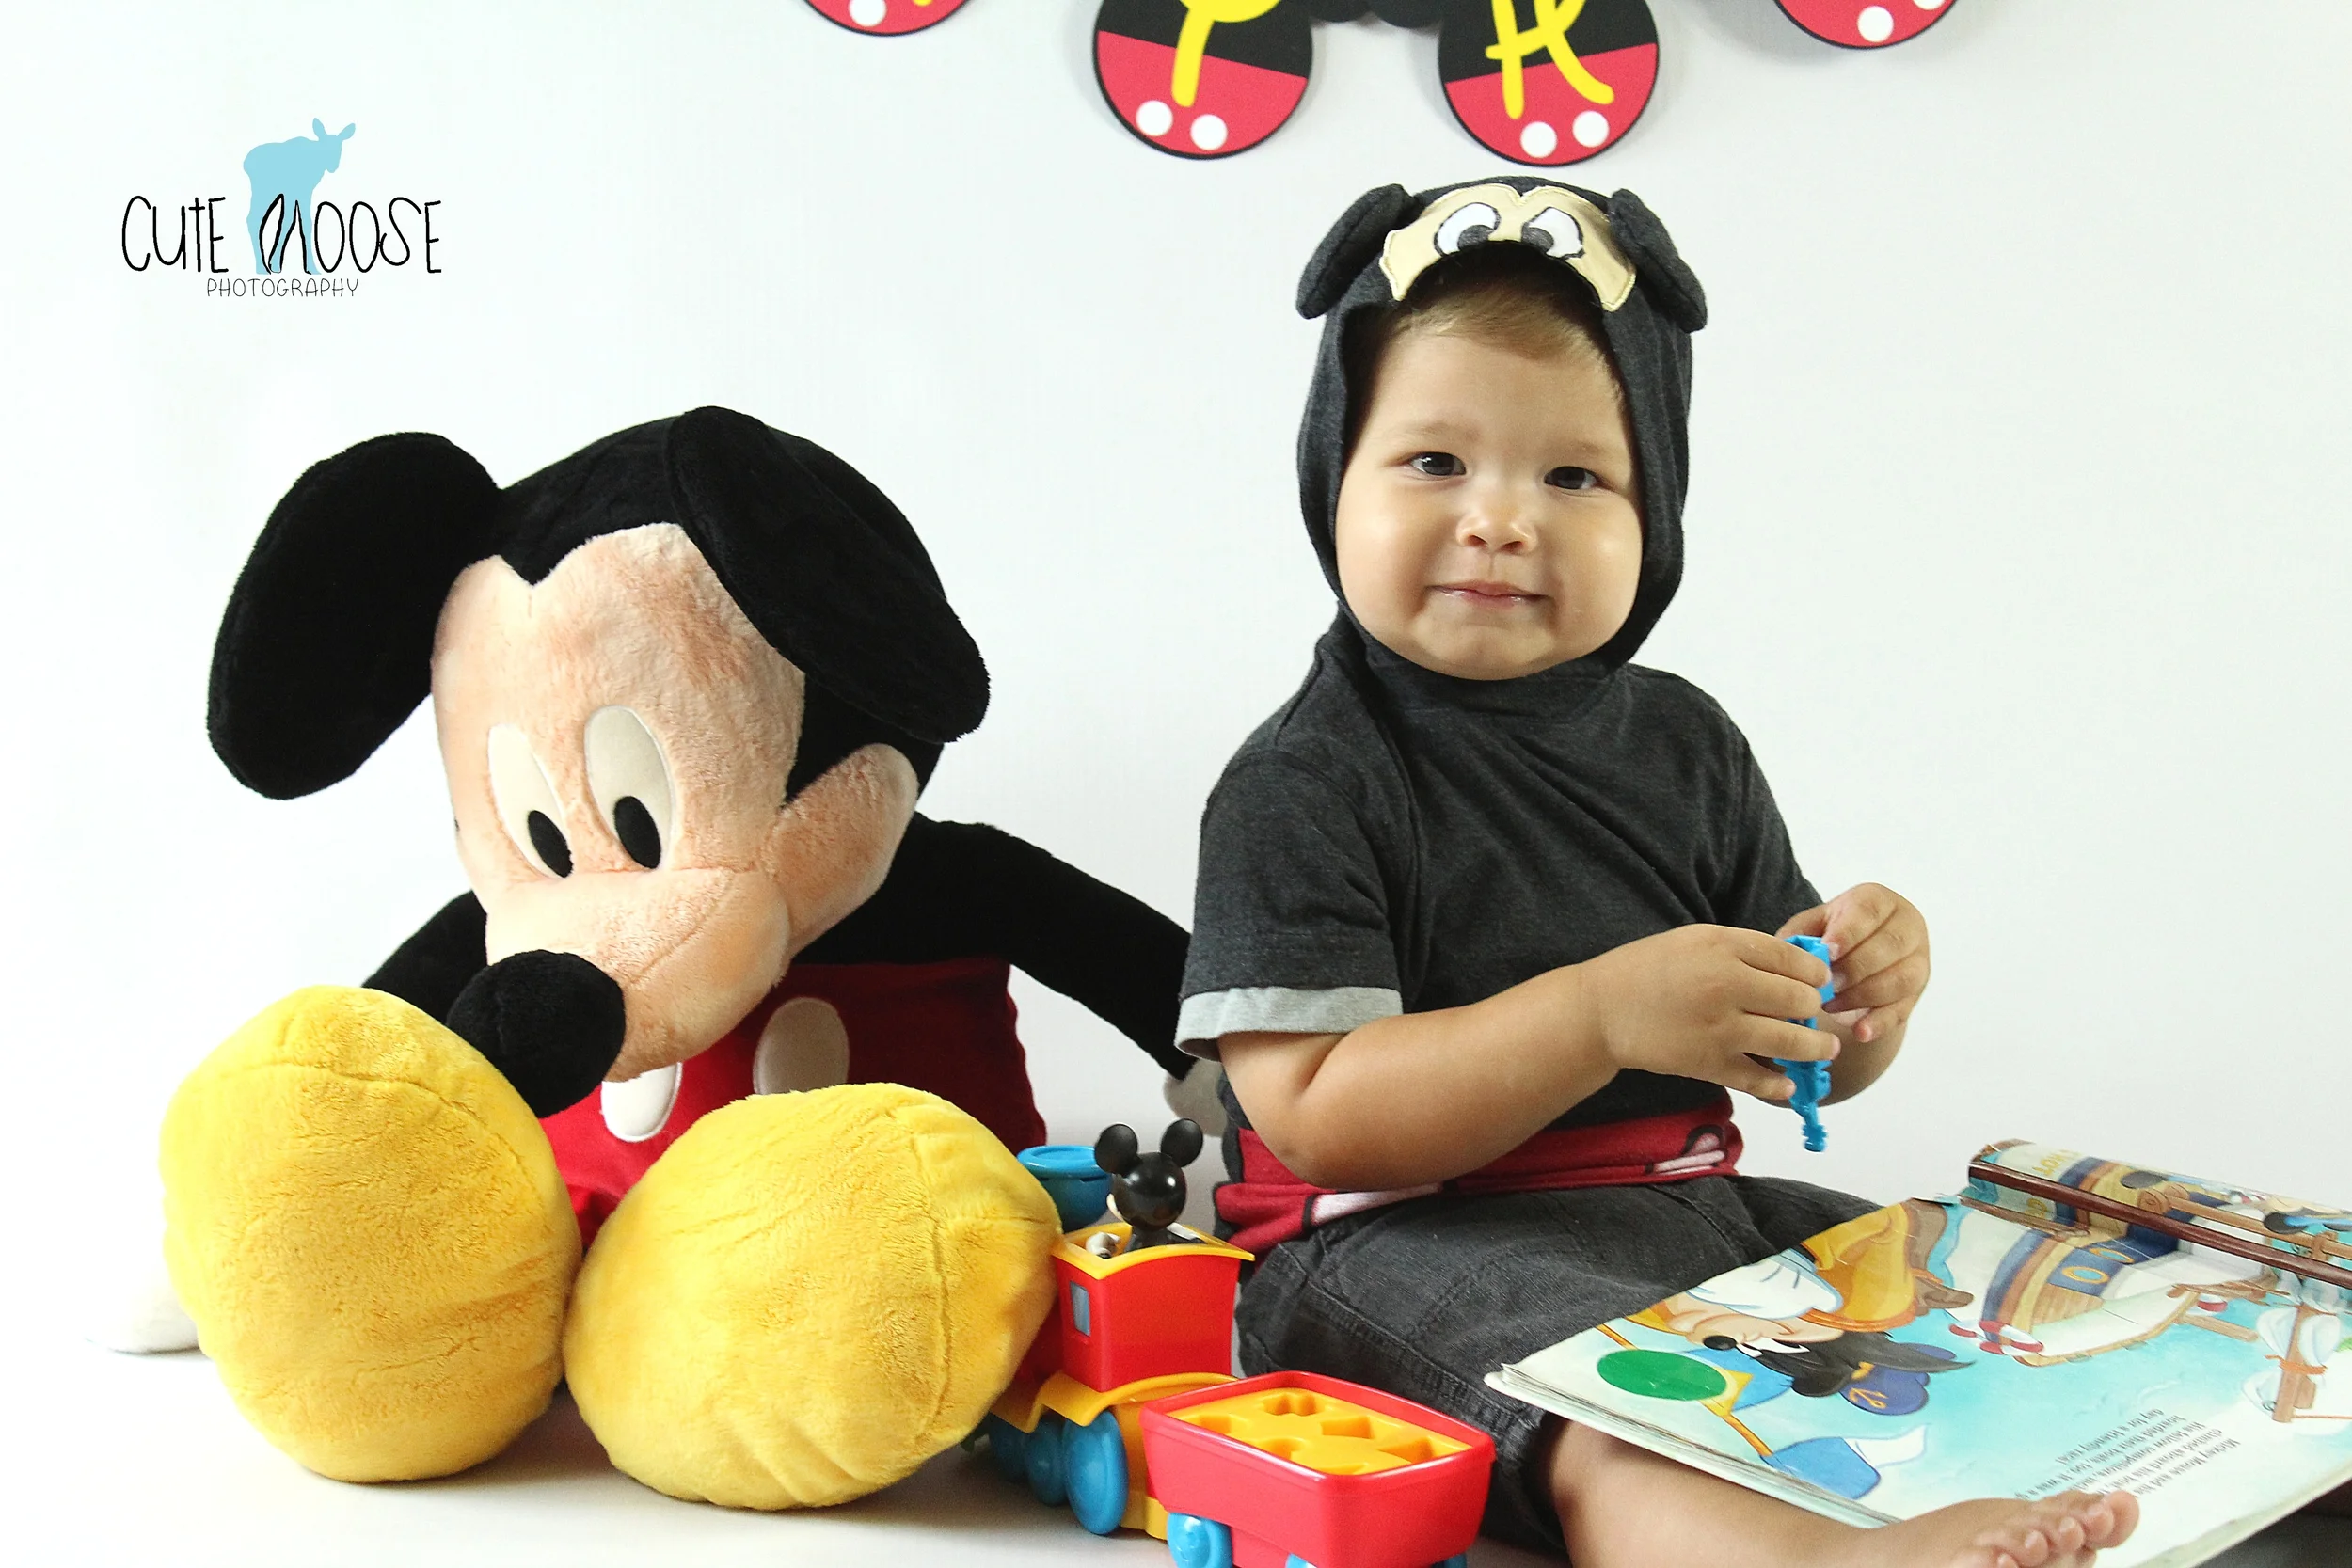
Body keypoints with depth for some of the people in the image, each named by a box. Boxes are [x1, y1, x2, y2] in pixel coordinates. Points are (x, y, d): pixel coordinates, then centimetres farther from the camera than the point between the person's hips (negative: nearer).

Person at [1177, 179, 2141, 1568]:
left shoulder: (1686, 744, 9)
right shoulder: (1304, 785, -9)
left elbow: (1792, 1063, 17)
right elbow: (1315, 1116, -19)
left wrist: (1861, 1000, -8)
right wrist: (1602, 1014, -27)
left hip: (1689, 1208, 8)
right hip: (1409, 1240, -7)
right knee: (1620, 1440, -36)